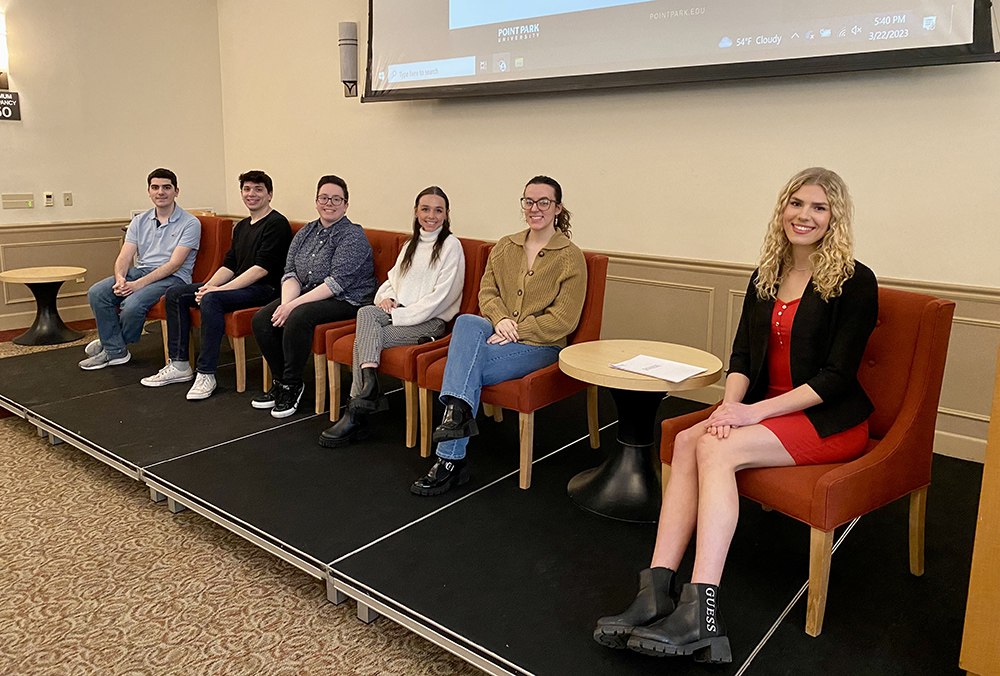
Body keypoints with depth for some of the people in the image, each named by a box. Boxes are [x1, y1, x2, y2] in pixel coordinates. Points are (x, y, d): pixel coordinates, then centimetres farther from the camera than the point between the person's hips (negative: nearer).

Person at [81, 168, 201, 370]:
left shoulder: (190, 223, -5)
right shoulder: (140, 221, 13)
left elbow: (174, 264, -14)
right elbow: (124, 256, 6)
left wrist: (139, 284, -22)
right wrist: (120, 278, -18)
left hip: (172, 278, -6)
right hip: (140, 270, 6)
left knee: (133, 303, -31)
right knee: (96, 293, -17)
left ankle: (109, 343, 2)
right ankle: (115, 351, -7)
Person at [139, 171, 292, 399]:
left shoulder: (277, 224, -10)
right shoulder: (241, 226, 19)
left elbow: (262, 268, -19)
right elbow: (229, 265, 15)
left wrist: (219, 289, -20)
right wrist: (208, 286, -5)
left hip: (264, 288, -10)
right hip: (237, 285, 10)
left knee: (211, 299, -34)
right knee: (175, 293, 3)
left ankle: (206, 374, -26)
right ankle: (179, 365, 3)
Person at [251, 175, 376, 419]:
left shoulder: (353, 236, -11)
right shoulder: (305, 233, 12)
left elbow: (336, 283, -20)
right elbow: (291, 272, 6)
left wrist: (294, 305, -23)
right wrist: (286, 303, -15)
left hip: (346, 301, -7)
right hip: (307, 296, 8)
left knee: (298, 318, -32)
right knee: (261, 319, -12)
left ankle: (292, 384, -13)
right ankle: (280, 381, 2)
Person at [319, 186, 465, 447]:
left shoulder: (450, 245, -2)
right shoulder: (411, 244, 22)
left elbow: (440, 298, -11)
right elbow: (393, 279, 22)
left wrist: (398, 315, -16)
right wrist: (386, 297, -3)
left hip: (430, 321, -6)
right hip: (400, 313, 6)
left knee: (365, 338, -25)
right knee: (366, 313, -28)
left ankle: (356, 413, -22)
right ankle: (369, 388, -35)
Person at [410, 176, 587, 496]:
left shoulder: (571, 257, -1)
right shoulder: (505, 247, 15)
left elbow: (563, 320, -8)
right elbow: (487, 292, 12)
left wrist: (516, 331, -17)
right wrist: (500, 319, -11)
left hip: (540, 346, -4)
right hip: (497, 334, 5)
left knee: (467, 363, -29)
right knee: (467, 322, -31)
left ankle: (450, 461, -24)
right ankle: (458, 410, -43)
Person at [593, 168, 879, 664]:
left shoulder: (854, 282, -8)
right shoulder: (767, 275, 12)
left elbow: (836, 376, -13)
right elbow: (742, 354, 8)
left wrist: (755, 411, -21)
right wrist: (730, 404, -13)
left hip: (830, 418, -6)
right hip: (772, 408, 6)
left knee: (716, 448, -29)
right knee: (688, 441, -22)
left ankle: (700, 611, -32)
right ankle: (657, 593, -29)